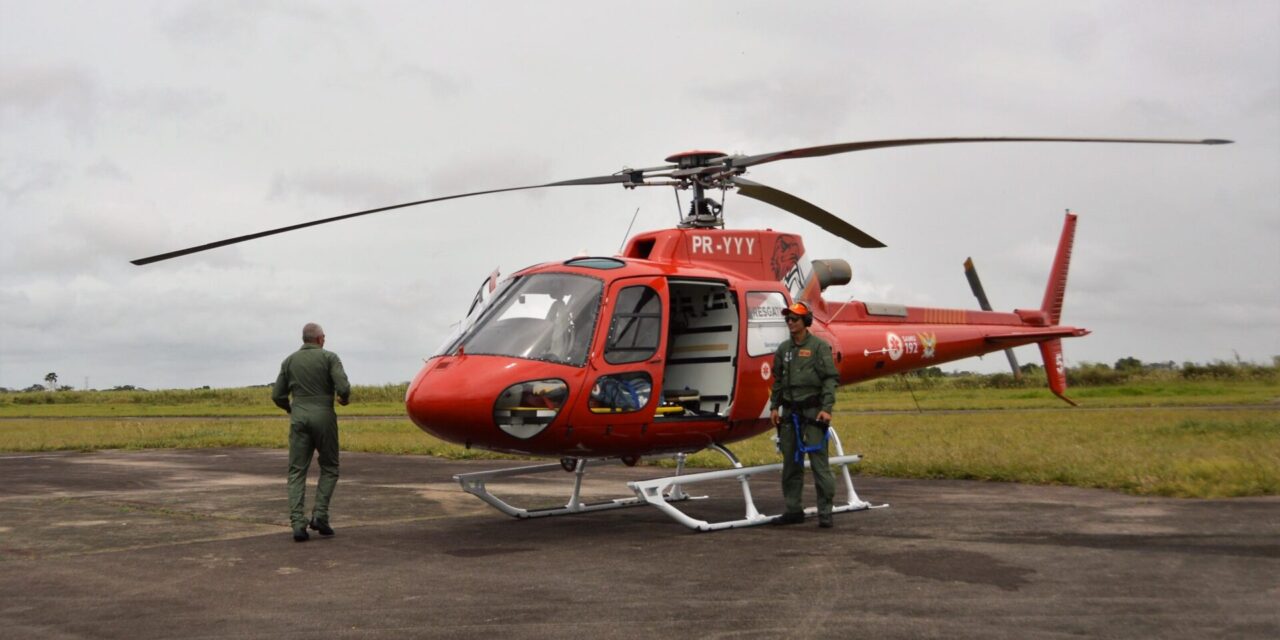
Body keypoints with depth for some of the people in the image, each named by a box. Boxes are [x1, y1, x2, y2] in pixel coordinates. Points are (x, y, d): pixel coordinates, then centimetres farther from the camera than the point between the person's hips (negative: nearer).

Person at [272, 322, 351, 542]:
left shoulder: (289, 361, 10)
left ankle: (298, 523, -8)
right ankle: (319, 515, 0)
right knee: (329, 468, 13)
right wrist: (345, 399, 10)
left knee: (297, 472, 3)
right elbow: (343, 387, -12)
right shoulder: (329, 357, -1)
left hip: (299, 417, 3)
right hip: (323, 416, -3)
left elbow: (277, 395, 9)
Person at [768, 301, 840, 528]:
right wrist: (774, 407, 11)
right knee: (790, 463, 9)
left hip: (812, 412, -6)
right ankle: (793, 510, 16)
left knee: (818, 462, -7)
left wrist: (827, 408, -15)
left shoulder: (819, 346, -3)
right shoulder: (783, 349, 14)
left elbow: (830, 378, -8)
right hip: (789, 412, 6)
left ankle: (825, 513, -3)